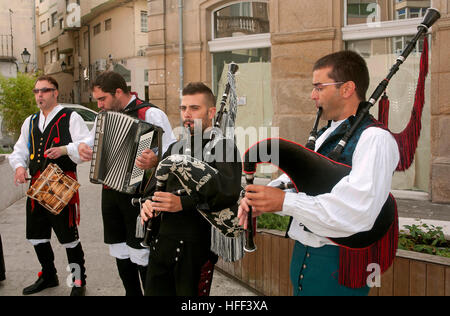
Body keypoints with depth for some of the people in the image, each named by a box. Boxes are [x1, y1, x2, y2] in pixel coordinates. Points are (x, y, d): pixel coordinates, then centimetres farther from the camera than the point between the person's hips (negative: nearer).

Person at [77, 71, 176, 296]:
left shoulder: (150, 114, -12)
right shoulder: (106, 116, 14)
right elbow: (92, 140, 26)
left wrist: (155, 161, -42)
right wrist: (83, 146, 2)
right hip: (111, 193, 8)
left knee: (140, 254, -5)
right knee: (120, 251, 16)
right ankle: (132, 292, 32)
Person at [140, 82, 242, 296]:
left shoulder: (223, 147, -7)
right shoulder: (175, 148, 16)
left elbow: (229, 191, -22)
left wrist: (183, 203, -29)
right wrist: (147, 204, -4)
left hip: (196, 246, -6)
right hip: (162, 241, 6)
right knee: (154, 291, 13)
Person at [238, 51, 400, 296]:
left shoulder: (375, 139, -18)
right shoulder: (324, 135, 11)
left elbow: (357, 214, -28)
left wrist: (284, 201, -27)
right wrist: (260, 196, -8)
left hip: (337, 266, -7)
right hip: (302, 255, 8)